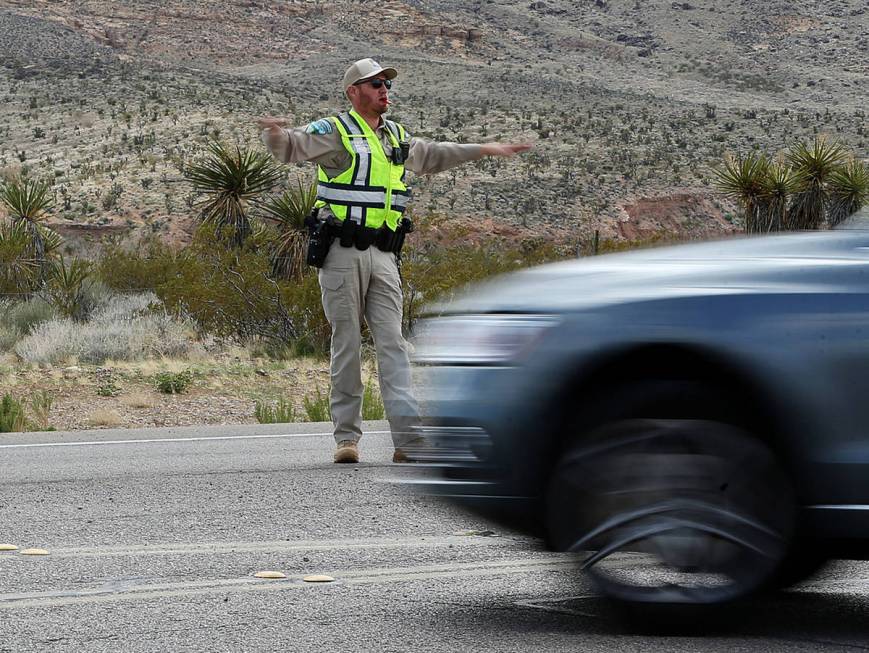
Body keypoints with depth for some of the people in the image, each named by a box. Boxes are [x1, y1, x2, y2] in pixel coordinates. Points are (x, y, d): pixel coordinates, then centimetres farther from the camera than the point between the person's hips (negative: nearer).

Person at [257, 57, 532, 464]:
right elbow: (291, 147, -15)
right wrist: (276, 134, -40)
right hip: (342, 252, -5)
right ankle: (346, 436, 4)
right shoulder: (335, 131, -1)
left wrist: (485, 150, 40)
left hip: (383, 257, 5)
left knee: (392, 343, -3)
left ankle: (408, 438, -11)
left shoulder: (396, 137, 20)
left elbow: (431, 157, 38)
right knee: (347, 343, -2)